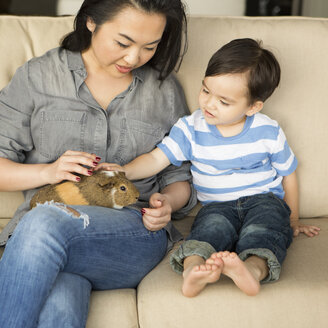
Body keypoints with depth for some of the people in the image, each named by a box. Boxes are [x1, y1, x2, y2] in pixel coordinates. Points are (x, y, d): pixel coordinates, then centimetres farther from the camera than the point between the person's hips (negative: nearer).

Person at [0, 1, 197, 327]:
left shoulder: (165, 90, 16)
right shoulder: (37, 76, 11)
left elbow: (181, 177, 20)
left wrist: (166, 202, -3)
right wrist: (47, 171, -9)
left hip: (136, 235, 1)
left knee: (44, 224, -34)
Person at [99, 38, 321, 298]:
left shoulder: (268, 132, -2)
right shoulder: (191, 128, -1)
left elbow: (288, 174, 11)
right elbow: (156, 159, -6)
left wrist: (293, 220, 18)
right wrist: (126, 171, -26)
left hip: (264, 200, 0)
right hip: (218, 205, 0)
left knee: (264, 225, -33)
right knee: (213, 223, -33)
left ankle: (254, 268, -60)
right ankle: (193, 267, -59)